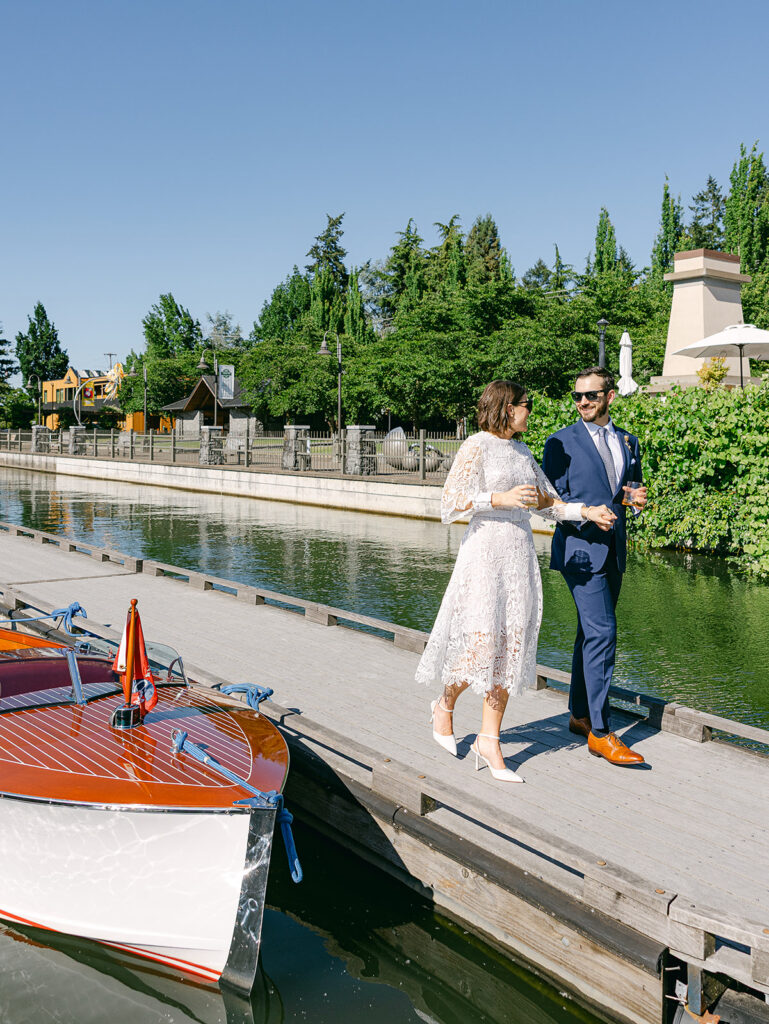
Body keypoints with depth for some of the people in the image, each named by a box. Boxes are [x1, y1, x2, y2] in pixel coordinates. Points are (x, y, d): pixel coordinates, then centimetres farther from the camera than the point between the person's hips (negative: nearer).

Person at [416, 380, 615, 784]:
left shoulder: (523, 452, 16)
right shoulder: (477, 447, -6)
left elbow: (548, 501, 20)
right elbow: (449, 504, -12)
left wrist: (586, 511, 5)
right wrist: (501, 499, -19)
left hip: (520, 554, 7)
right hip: (485, 553, -7)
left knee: (510, 648, 4)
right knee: (482, 645, -9)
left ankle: (489, 739, 12)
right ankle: (445, 705, 21)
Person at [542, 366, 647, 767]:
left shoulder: (628, 442, 14)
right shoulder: (562, 442, -2)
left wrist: (639, 500, 0)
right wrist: (584, 515, -22)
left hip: (613, 550, 6)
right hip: (580, 548, -6)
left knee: (592, 633, 14)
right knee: (602, 632, -14)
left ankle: (580, 716, 26)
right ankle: (599, 733, -10)